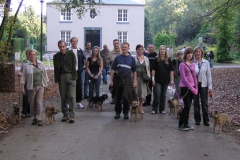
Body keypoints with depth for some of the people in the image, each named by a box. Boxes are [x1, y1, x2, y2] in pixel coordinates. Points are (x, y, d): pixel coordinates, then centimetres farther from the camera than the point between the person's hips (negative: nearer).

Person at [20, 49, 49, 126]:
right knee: (32, 103, 6)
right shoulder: (26, 66, -1)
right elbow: (23, 77, 1)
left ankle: (39, 119, -8)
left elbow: (44, 74, 11)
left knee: (39, 102, -7)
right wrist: (22, 87, -3)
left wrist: (46, 83, 11)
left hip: (40, 86, 0)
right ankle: (34, 118, 19)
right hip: (31, 87, 0)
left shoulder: (41, 64, 4)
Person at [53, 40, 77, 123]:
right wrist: (56, 80, 4)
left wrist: (74, 76, -3)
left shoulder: (71, 54, 0)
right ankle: (65, 114, 16)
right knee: (63, 97, 6)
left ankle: (72, 115, -4)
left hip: (70, 76, -2)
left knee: (72, 96, -7)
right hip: (61, 77, 2)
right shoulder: (56, 56, 4)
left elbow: (73, 66, 1)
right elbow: (56, 69, 7)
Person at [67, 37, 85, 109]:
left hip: (78, 71, 3)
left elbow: (82, 60, 15)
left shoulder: (80, 50, 10)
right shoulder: (67, 50, -2)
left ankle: (79, 102, 12)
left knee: (79, 87, 4)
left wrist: (81, 68, 7)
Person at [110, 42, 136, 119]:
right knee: (118, 97, 7)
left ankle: (126, 112, 13)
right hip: (118, 79, 1)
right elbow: (113, 69, 6)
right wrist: (111, 80, 0)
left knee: (126, 97, 0)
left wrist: (135, 81, 2)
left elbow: (134, 71, 8)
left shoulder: (131, 58, 7)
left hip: (127, 80, -1)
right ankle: (118, 112, 18)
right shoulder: (117, 58, 7)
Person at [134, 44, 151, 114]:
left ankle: (140, 107, 17)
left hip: (143, 78, 3)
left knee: (142, 93, 5)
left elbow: (148, 69, 14)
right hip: (135, 77, -3)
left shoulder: (146, 59, 12)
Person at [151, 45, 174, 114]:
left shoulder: (168, 60, 5)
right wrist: (153, 79, -6)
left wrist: (171, 80, 0)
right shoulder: (156, 60, 0)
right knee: (157, 95, -6)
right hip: (158, 80, -2)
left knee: (163, 95, 9)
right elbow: (153, 70, 0)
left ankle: (162, 109, 18)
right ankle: (154, 109, 3)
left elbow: (171, 70, 6)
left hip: (166, 80, 2)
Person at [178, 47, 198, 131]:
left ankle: (186, 124, 18)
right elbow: (183, 78, -14)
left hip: (192, 87, 6)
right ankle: (180, 125, 2)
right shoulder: (182, 64, -9)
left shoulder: (192, 64, 11)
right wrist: (191, 88, -16)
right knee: (187, 106, -8)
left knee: (188, 106, 9)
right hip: (185, 87, -6)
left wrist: (196, 88, 7)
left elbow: (194, 76, 14)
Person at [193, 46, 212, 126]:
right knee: (196, 103, 9)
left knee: (205, 103, 3)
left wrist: (210, 86, -2)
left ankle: (206, 120, 12)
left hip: (203, 85, 0)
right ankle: (197, 119, 20)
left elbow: (208, 75, 2)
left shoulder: (206, 62, 1)